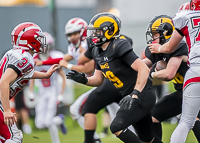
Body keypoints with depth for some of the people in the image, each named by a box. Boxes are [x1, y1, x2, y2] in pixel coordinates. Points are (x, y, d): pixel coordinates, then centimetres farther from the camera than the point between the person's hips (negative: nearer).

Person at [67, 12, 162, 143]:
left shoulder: (119, 46, -21)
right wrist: (84, 80, -5)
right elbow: (98, 80, 16)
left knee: (117, 127, -20)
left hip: (142, 96, -10)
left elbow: (144, 70, -26)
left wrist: (134, 95, -29)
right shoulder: (98, 52, 8)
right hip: (130, 97, 10)